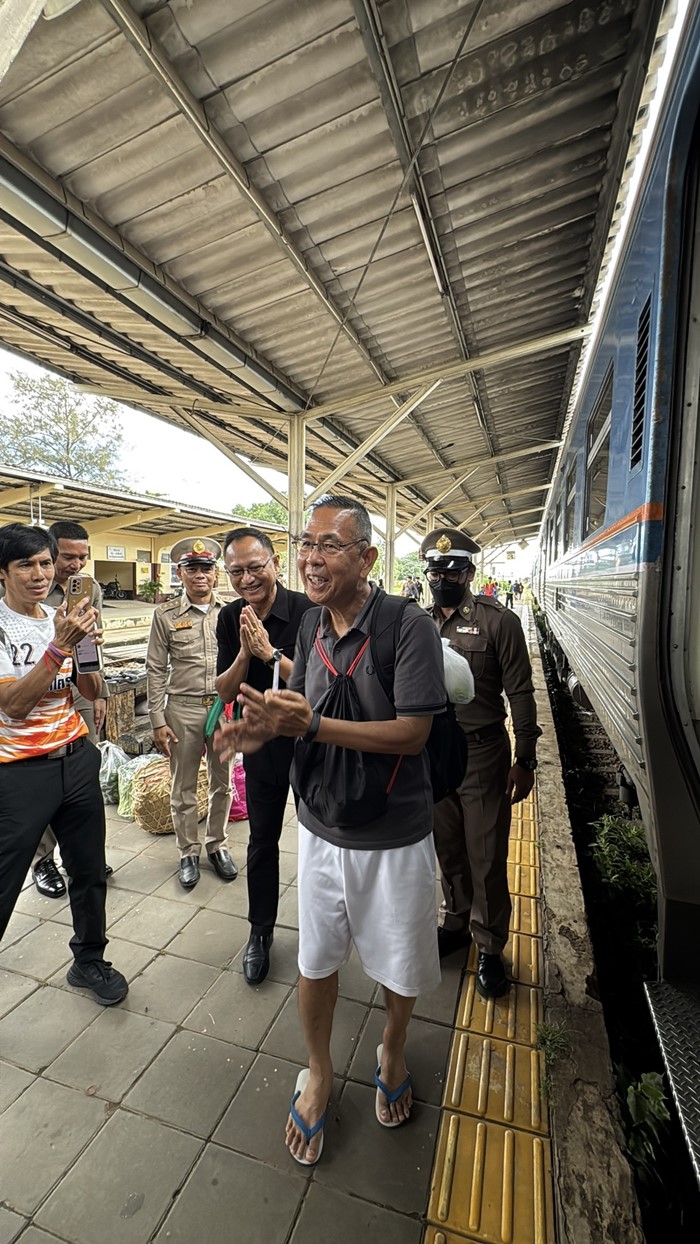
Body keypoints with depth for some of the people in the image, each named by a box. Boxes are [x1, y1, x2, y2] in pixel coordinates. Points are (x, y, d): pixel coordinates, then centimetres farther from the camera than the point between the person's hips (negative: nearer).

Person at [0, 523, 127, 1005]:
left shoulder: (61, 618, 5)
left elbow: (92, 691, 3)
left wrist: (83, 639, -13)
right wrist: (60, 644, -28)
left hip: (78, 760, 5)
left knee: (90, 870, 16)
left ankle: (89, 961, 38)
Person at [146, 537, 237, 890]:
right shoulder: (166, 615, -2)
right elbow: (156, 671, -2)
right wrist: (158, 721, -5)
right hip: (183, 709, -1)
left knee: (222, 783, 14)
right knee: (184, 788, 12)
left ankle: (216, 845, 35)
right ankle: (188, 853, 32)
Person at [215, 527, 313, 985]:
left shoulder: (307, 611, -20)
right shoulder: (230, 619, -5)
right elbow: (225, 692, -4)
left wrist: (270, 652, -28)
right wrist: (245, 652, -21)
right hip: (261, 744, 4)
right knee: (262, 838, 18)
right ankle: (261, 931, 40)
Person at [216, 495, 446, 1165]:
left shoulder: (409, 626, -21)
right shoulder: (311, 626, -2)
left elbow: (410, 733, -24)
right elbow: (299, 710, 4)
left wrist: (312, 725, -29)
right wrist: (264, 727, -18)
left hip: (394, 838, -3)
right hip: (321, 828, 4)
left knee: (399, 965, 21)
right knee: (315, 960, 21)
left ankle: (391, 1052, 55)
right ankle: (318, 1072, 52)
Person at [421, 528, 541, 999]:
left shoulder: (499, 621, -10)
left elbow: (520, 693, -9)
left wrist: (525, 760, -9)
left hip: (482, 754, -4)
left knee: (487, 859, 9)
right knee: (449, 850, 21)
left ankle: (491, 948, 34)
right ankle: (456, 923, 44)